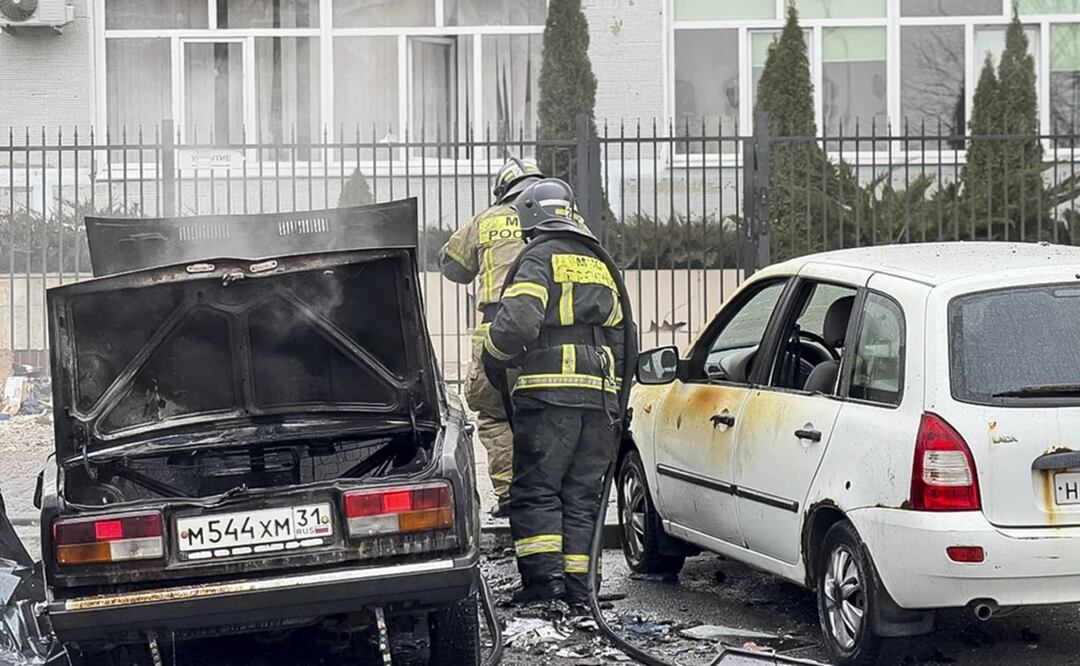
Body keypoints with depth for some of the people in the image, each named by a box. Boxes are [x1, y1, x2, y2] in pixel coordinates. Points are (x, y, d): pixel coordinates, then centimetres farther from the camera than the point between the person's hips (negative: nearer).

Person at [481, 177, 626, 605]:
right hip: (600, 394, 7)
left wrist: (493, 360, 1)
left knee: (535, 489, -4)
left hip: (549, 393, -6)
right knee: (581, 496, 8)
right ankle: (576, 584, 5)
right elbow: (620, 336, 24)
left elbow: (518, 322, -17)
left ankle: (544, 574, -15)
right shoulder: (600, 267, 22)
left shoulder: (540, 259, -2)